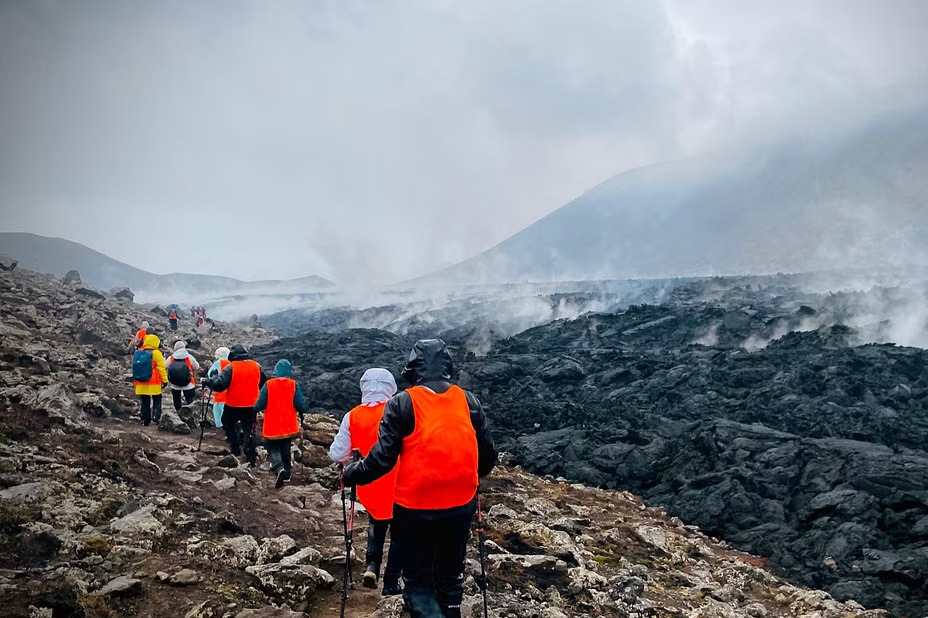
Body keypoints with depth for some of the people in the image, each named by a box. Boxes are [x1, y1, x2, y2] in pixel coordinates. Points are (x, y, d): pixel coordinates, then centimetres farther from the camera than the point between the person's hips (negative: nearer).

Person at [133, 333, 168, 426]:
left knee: (145, 402, 14)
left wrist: (135, 380, 25)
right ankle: (156, 416, -8)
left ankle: (145, 420, 15)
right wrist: (165, 380, -5)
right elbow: (161, 368, -12)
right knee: (157, 400, 10)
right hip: (154, 383, -4)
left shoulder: (138, 353, 6)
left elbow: (135, 367, 15)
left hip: (141, 383, 5)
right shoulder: (156, 353, -11)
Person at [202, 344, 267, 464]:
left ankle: (235, 447, 20)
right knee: (249, 430, 12)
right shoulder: (256, 366, 0)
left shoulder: (231, 367, -15)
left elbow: (220, 384, -20)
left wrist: (207, 382, -5)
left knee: (228, 423, 23)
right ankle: (251, 458, 8)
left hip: (233, 405, -3)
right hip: (251, 405, 3)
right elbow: (263, 383, 14)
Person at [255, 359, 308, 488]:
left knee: (272, 448, 10)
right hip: (289, 426, 2)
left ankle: (279, 469, -16)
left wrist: (255, 409, 13)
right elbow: (301, 405, -10)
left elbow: (260, 405, -10)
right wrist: (302, 413, 12)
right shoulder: (294, 385, -9)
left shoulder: (268, 385, -12)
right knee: (285, 448, 22)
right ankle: (286, 472, 29)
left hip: (272, 426, -2)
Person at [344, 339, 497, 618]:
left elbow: (383, 457, -14)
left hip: (415, 509, -4)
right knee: (450, 577, 22)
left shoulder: (402, 403, -11)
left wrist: (350, 475, 4)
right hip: (461, 506, 4)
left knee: (418, 581, 10)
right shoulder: (468, 401, 0)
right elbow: (488, 455, 4)